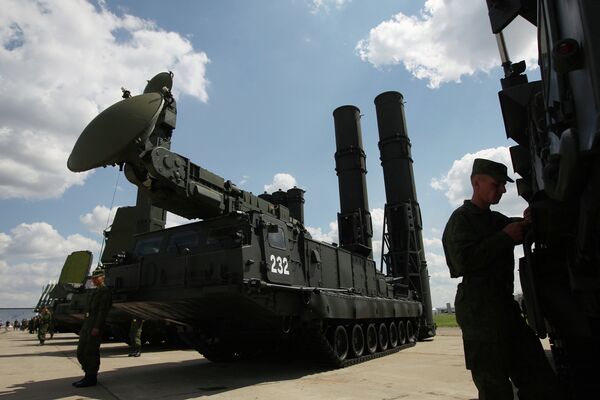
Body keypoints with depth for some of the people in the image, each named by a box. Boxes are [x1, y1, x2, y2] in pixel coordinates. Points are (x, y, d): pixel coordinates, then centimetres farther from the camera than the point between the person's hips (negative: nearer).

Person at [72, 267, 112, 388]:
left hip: (95, 326, -10)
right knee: (80, 352, 11)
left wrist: (97, 327, -22)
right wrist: (84, 327, 20)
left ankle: (91, 378, 4)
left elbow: (103, 311, -17)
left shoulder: (105, 291, -9)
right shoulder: (94, 292, 22)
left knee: (91, 352, -5)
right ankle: (88, 376, 20)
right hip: (87, 325, 10)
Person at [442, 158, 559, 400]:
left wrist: (525, 223, 1)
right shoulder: (462, 218, -5)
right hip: (479, 305, -9)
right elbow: (463, 261, -18)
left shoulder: (496, 219, 22)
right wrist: (504, 237, -12)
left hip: (504, 302, 9)